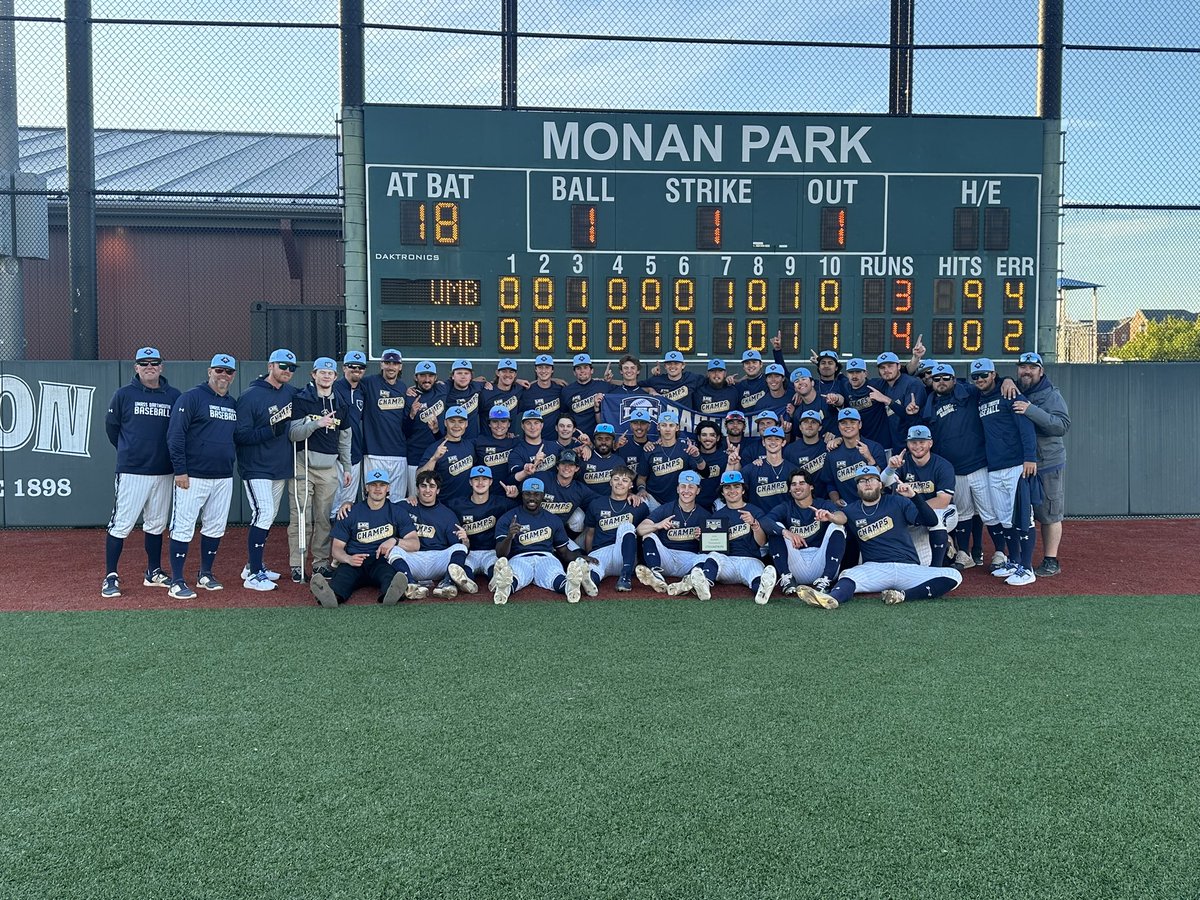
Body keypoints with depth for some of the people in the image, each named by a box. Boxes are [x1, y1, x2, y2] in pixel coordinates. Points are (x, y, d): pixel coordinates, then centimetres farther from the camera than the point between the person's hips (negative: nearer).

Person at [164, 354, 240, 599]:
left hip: (224, 478, 7)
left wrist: (232, 463, 12)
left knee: (216, 528, 11)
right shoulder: (191, 398, -6)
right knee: (183, 527, -4)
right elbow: (175, 435, -11)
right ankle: (176, 582, 0)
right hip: (193, 477, -7)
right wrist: (180, 470, -15)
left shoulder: (233, 404, 15)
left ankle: (205, 575, 24)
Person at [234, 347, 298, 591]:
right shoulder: (251, 396, -12)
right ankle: (253, 576, -9)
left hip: (281, 468, 7)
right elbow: (240, 435, -16)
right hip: (256, 469, -7)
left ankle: (254, 565, 27)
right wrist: (272, 430, -26)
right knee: (264, 514, -14)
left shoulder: (291, 393, 8)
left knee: (269, 517, 14)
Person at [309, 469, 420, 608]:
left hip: (382, 561, 0)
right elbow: (336, 548, 9)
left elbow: (415, 544, 6)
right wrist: (348, 559, -15)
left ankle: (390, 592, -71)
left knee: (387, 572, -37)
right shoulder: (351, 512, 12)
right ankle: (331, 595, -68)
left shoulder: (397, 512, 13)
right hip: (354, 561, 0)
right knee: (343, 572, -35)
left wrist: (395, 541, -15)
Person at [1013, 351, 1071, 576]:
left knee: (1049, 514, 1)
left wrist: (1032, 411, -30)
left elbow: (1063, 425, -19)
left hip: (1048, 466, -5)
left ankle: (1051, 561, 8)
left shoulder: (1051, 395, -7)